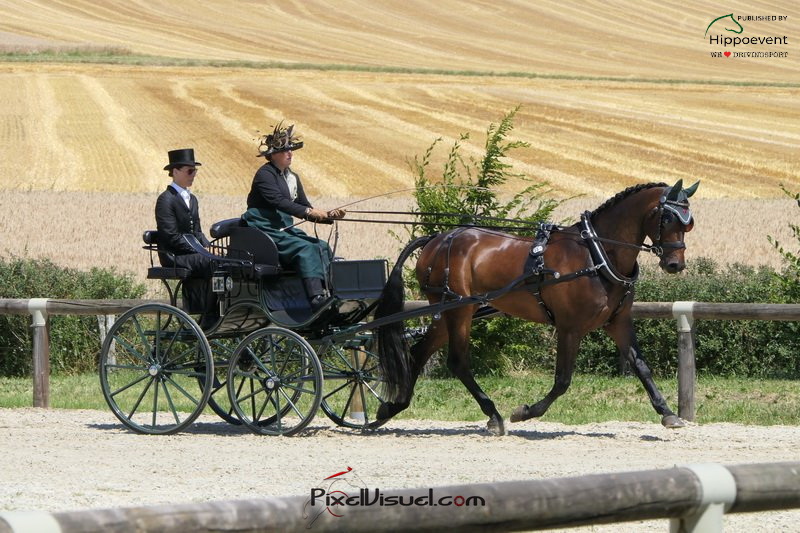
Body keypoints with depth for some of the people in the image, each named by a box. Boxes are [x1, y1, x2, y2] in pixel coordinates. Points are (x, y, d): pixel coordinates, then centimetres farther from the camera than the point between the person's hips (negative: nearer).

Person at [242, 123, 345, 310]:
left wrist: (328, 215, -4)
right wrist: (308, 211, -31)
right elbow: (278, 201, -23)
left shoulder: (292, 178, 17)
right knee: (305, 248, -27)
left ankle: (330, 292, -23)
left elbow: (305, 207, 14)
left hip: (285, 228, 8)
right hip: (265, 230, -8)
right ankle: (316, 298, -38)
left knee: (321, 246, -11)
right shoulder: (265, 174, -8)